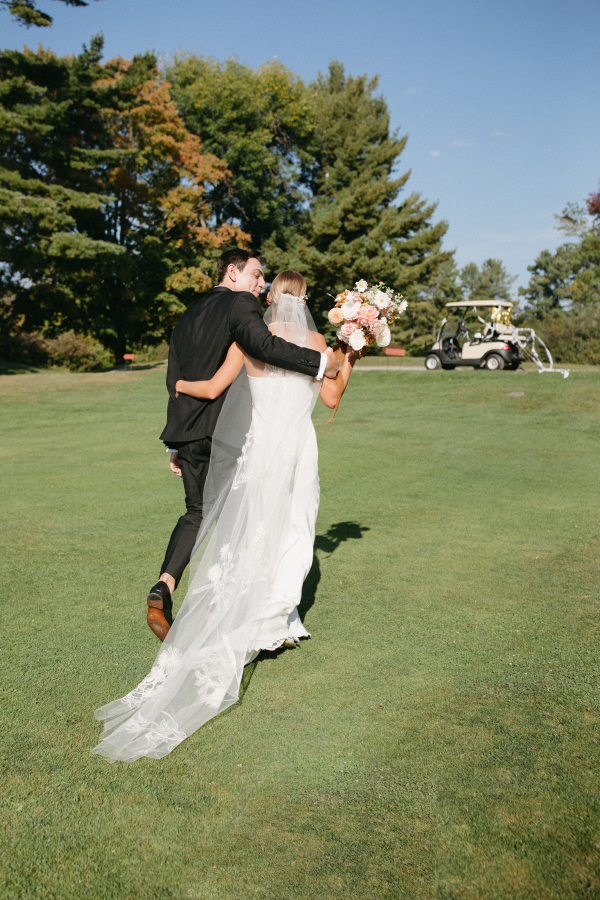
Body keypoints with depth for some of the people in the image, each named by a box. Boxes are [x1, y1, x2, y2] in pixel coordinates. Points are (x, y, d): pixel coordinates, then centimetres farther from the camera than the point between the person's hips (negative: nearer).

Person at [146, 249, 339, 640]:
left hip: (187, 431, 7)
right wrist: (319, 361, -19)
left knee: (197, 512, 16)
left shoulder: (188, 317, 18)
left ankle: (165, 586, -4)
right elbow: (263, 344, -26)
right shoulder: (240, 305, -6)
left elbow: (175, 380, 17)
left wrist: (176, 445, 21)